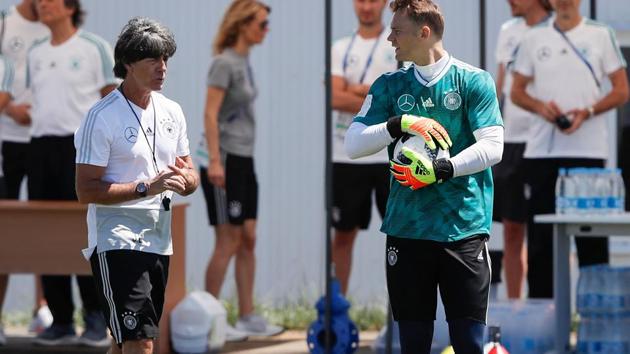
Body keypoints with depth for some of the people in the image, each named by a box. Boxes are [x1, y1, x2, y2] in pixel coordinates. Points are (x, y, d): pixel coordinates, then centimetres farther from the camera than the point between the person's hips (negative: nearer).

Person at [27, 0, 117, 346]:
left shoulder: (93, 47, -2)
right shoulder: (35, 52, 15)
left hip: (81, 145, -6)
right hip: (41, 145, 6)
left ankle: (96, 320, 0)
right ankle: (61, 320, 11)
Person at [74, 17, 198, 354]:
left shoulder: (172, 111, 12)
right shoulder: (101, 117, -11)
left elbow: (190, 173, 20)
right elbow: (86, 190, -16)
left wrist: (185, 179, -5)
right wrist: (146, 187, -23)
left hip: (159, 243, 8)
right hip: (116, 242, -8)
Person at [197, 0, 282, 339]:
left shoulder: (244, 62, 13)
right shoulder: (224, 63, -12)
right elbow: (210, 114, -18)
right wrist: (214, 161, -23)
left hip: (243, 160, 9)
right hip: (225, 160, -8)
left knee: (248, 240, 9)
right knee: (228, 242, -5)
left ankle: (247, 317, 14)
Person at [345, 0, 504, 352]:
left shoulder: (474, 81, 1)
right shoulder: (389, 85, 11)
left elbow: (492, 147, -7)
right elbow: (353, 144, 4)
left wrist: (440, 171, -17)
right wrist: (401, 123, -11)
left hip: (463, 227, -3)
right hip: (406, 229, 3)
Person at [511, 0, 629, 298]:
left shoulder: (601, 35, 4)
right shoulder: (534, 38, 10)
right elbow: (517, 91, 13)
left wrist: (587, 112, -12)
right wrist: (541, 107, -8)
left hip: (588, 150, -2)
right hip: (541, 149, 2)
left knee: (591, 236, 0)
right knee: (540, 235, 4)